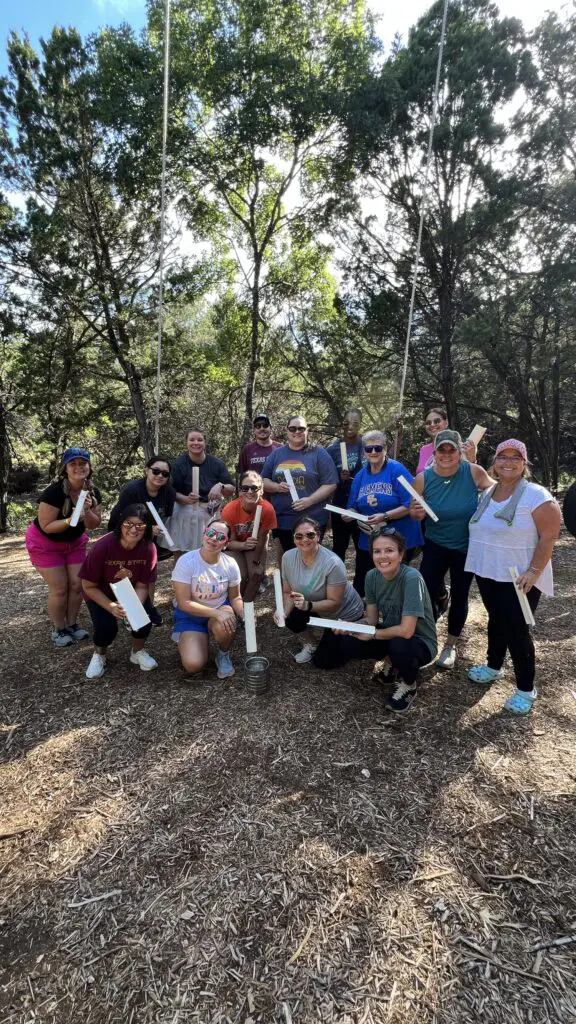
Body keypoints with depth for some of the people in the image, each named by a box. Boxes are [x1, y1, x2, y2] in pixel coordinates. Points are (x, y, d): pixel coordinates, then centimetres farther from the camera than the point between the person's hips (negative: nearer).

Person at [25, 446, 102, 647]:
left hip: (74, 543, 6)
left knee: (77, 584, 6)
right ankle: (58, 630, 17)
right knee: (59, 588, -3)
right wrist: (71, 520, -41)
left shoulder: (93, 492, -13)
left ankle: (72, 624, 25)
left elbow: (93, 525, -9)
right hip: (45, 543, -5)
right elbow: (46, 526, -27)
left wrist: (87, 510, -28)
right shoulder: (54, 492, -30)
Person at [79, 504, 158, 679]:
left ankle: (138, 652, 11)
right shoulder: (103, 546, -32)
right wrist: (111, 607, -31)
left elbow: (142, 586, -14)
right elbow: (88, 586, -20)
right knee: (107, 627, -24)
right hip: (100, 594, -2)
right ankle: (99, 655, 12)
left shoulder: (149, 548, -25)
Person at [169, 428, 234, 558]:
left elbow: (231, 490, 4)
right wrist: (186, 499, -25)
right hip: (185, 515, -2)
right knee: (180, 555, 2)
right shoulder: (179, 464, -5)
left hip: (211, 516, 2)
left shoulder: (216, 463, 2)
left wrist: (220, 486, -17)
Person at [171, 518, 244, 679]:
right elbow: (184, 603, -22)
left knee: (223, 626, -36)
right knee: (193, 665, -21)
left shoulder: (230, 564, -12)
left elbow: (235, 597, 1)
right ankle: (185, 639, 15)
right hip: (190, 616, -1)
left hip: (220, 610, 2)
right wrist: (216, 613, -31)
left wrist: (244, 614, -21)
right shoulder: (186, 562, -22)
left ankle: (223, 655, 0)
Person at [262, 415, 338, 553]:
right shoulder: (276, 454, 11)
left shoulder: (319, 454, 0)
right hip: (282, 520, 4)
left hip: (312, 520, -3)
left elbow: (330, 484, -5)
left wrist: (310, 500, -18)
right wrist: (276, 487, -9)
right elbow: (263, 481, 13)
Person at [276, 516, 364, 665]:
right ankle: (312, 644, 7)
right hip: (319, 610, 5)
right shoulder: (288, 557, -17)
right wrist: (284, 610, -29)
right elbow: (287, 592, -8)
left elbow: (334, 603, -27)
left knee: (322, 661, -4)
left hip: (346, 615, -4)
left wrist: (308, 605, -42)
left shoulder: (333, 563, -34)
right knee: (291, 618, -25)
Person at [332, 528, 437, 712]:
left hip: (419, 642, -5)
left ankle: (409, 684, -1)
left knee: (399, 646, -38)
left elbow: (406, 631, -31)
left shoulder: (411, 578, -30)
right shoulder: (372, 576, -10)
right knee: (345, 643, -15)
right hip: (390, 634, 5)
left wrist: (372, 634, -16)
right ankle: (392, 662, 14)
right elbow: (371, 619, -2)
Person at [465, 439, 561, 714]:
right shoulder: (487, 493, 6)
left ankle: (526, 690, 15)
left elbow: (549, 537, -17)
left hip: (519, 579, -6)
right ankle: (493, 666, 39)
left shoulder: (536, 496, -14)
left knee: (516, 631, 0)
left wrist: (533, 572, -21)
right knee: (496, 621, 20)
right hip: (488, 574, 6)